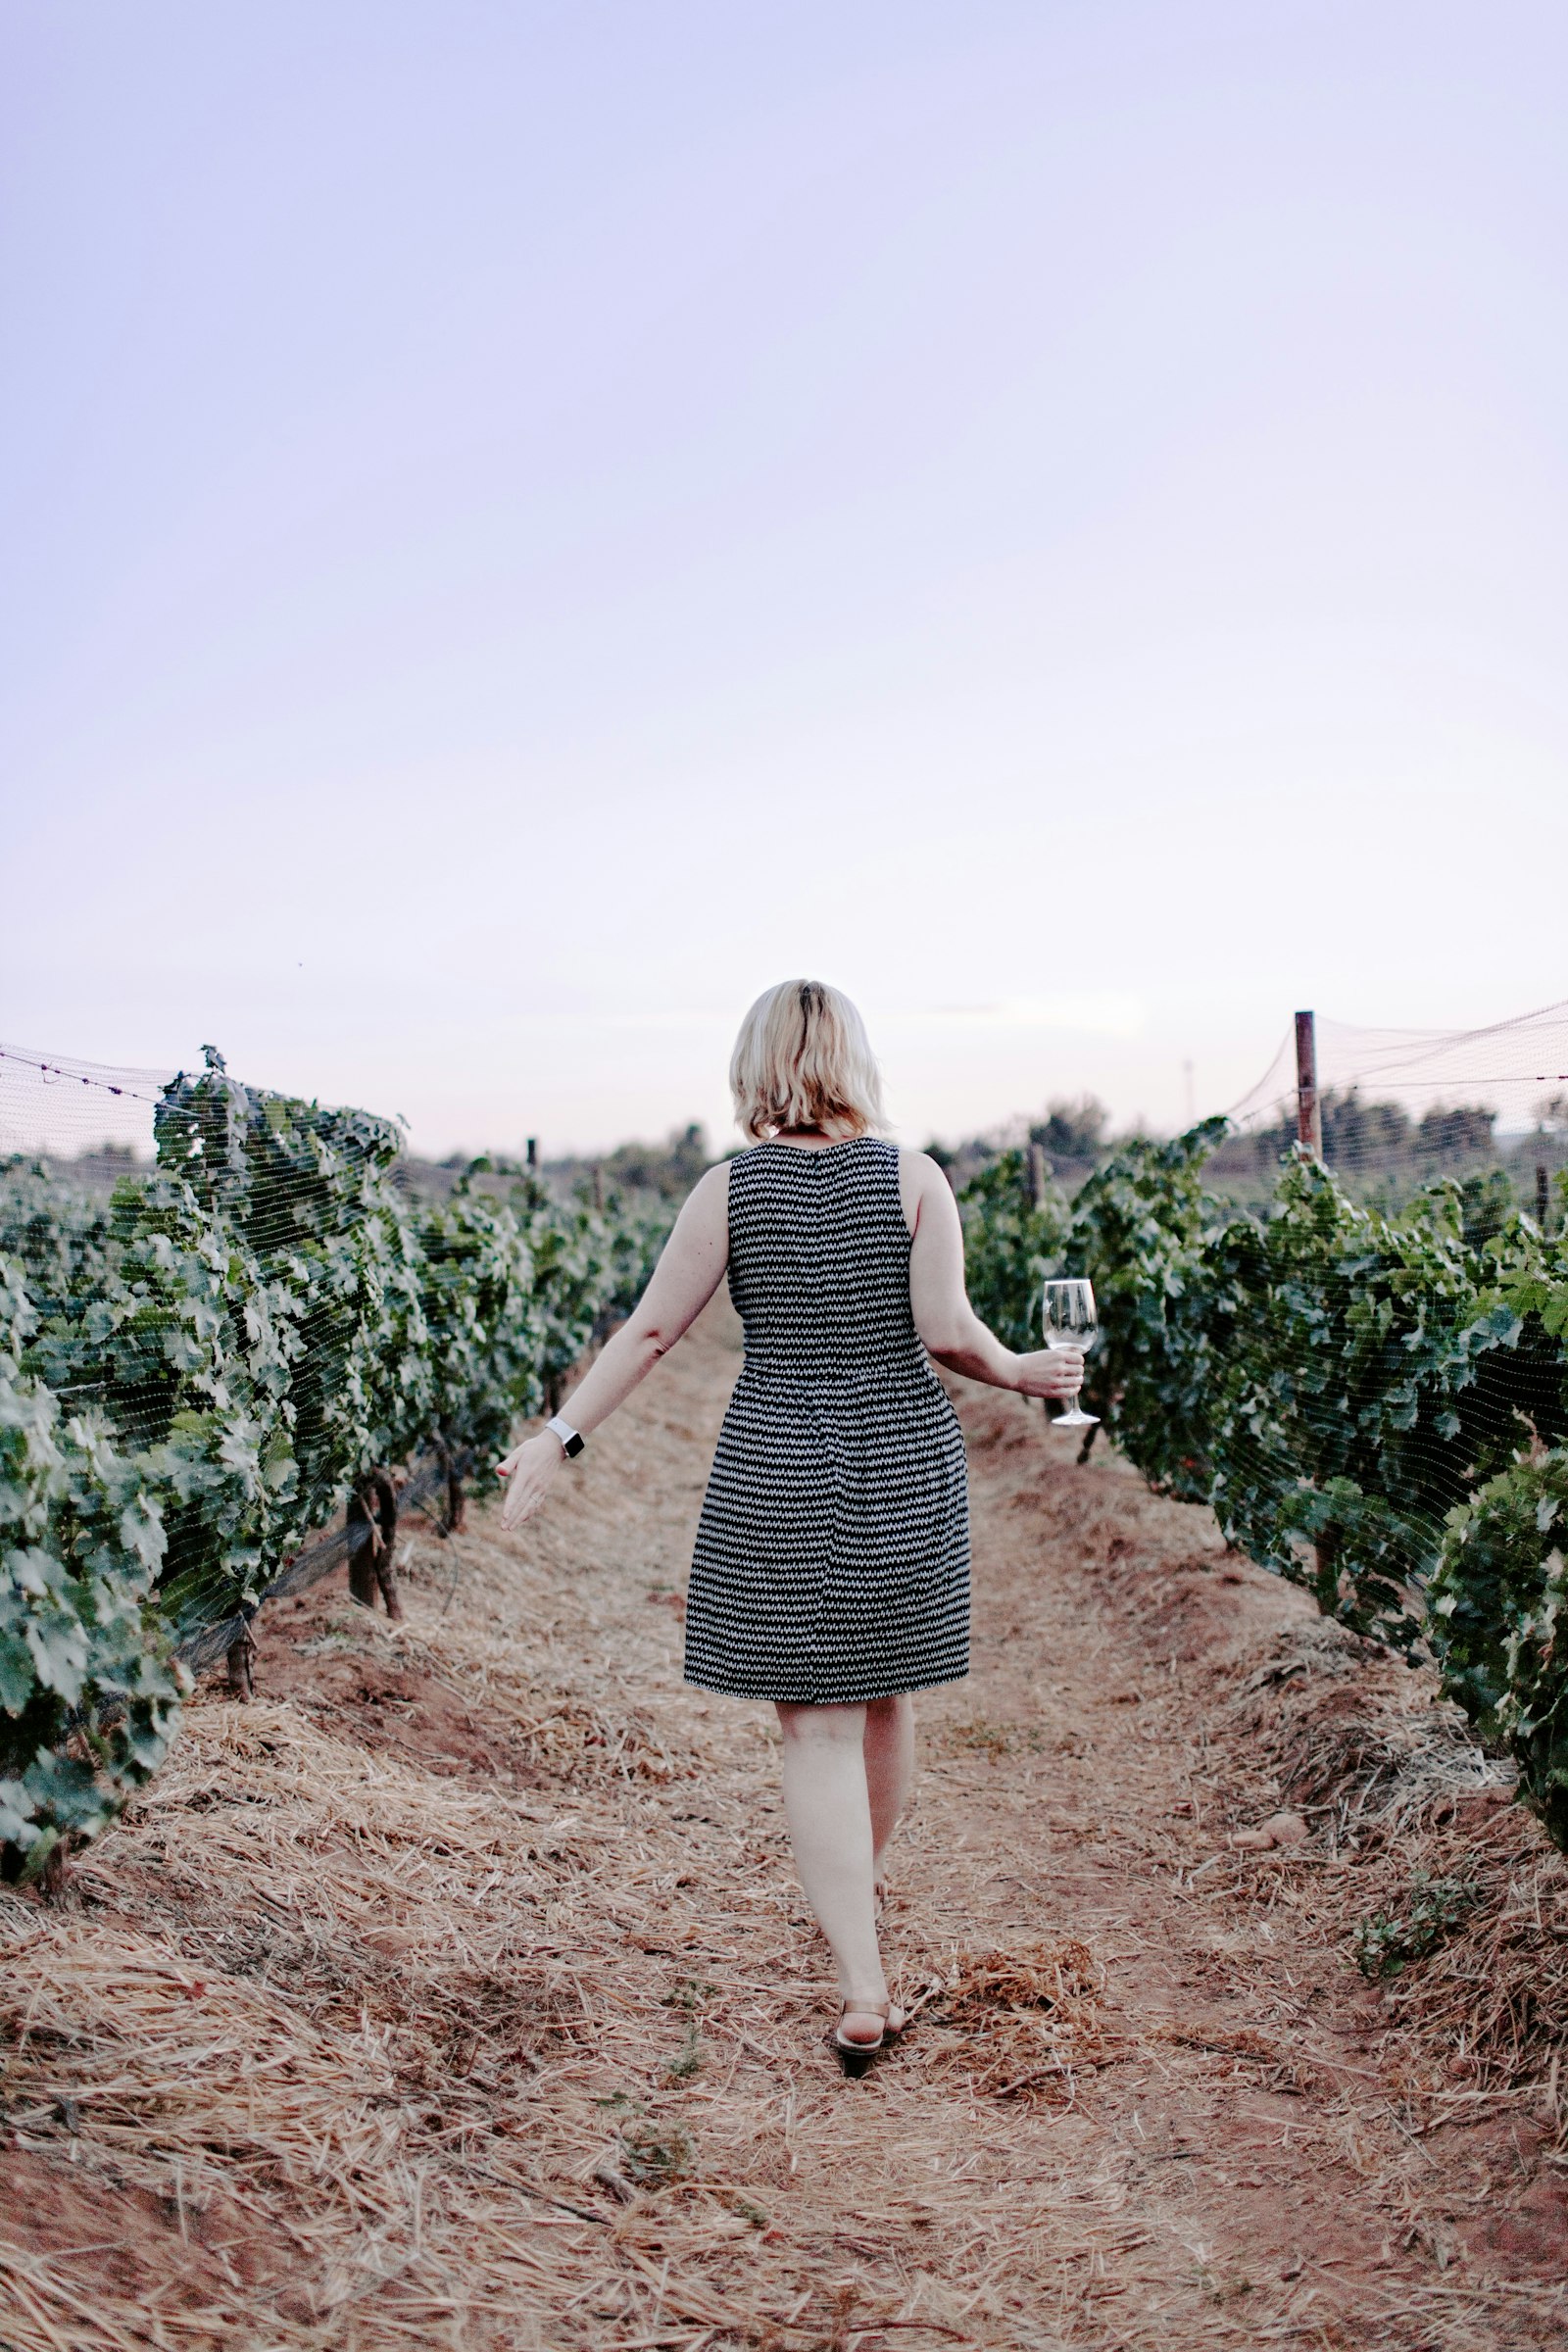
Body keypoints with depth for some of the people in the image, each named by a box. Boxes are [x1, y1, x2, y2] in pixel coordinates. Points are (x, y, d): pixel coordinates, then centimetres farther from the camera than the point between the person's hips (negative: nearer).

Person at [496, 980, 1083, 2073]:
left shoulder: (731, 1188, -4)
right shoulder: (914, 1177, -4)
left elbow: (649, 1331, -4)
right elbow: (947, 1332, -10)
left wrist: (562, 1434, 5)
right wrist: (1023, 1374, 9)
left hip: (777, 1470, -1)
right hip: (905, 1462, 2)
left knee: (816, 1724, 3)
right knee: (885, 1697, 20)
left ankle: (864, 1992, -1)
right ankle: (863, 1887, 44)